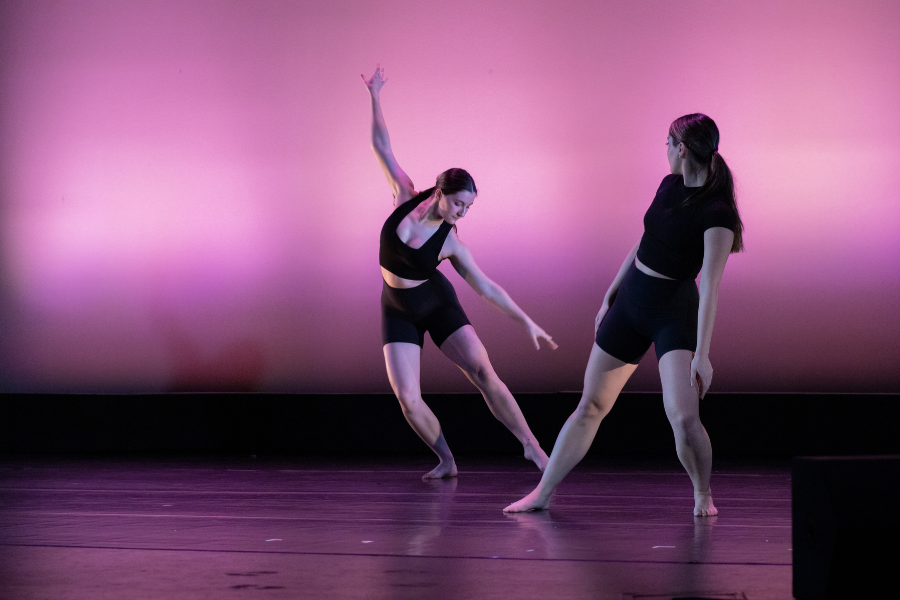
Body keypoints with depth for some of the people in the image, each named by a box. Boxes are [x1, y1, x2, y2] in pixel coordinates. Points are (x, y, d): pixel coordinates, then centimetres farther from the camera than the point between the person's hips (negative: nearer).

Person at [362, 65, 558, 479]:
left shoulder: (451, 243, -15)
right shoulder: (405, 198, -13)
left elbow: (485, 286, -6)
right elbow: (381, 145, -8)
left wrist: (527, 322, -7)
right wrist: (374, 97, -12)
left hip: (438, 305, -1)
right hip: (398, 311, 1)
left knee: (484, 372, -19)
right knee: (407, 399, -12)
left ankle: (532, 448, -16)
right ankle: (446, 461, 9)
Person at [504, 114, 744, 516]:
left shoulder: (716, 212, -20)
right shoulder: (669, 186, 3)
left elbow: (710, 285, -25)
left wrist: (701, 353, -28)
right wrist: (609, 297, 18)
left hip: (674, 313, -7)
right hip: (630, 301, 7)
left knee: (683, 418, -20)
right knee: (590, 405, 12)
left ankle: (702, 493, 8)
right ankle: (542, 494, 21)